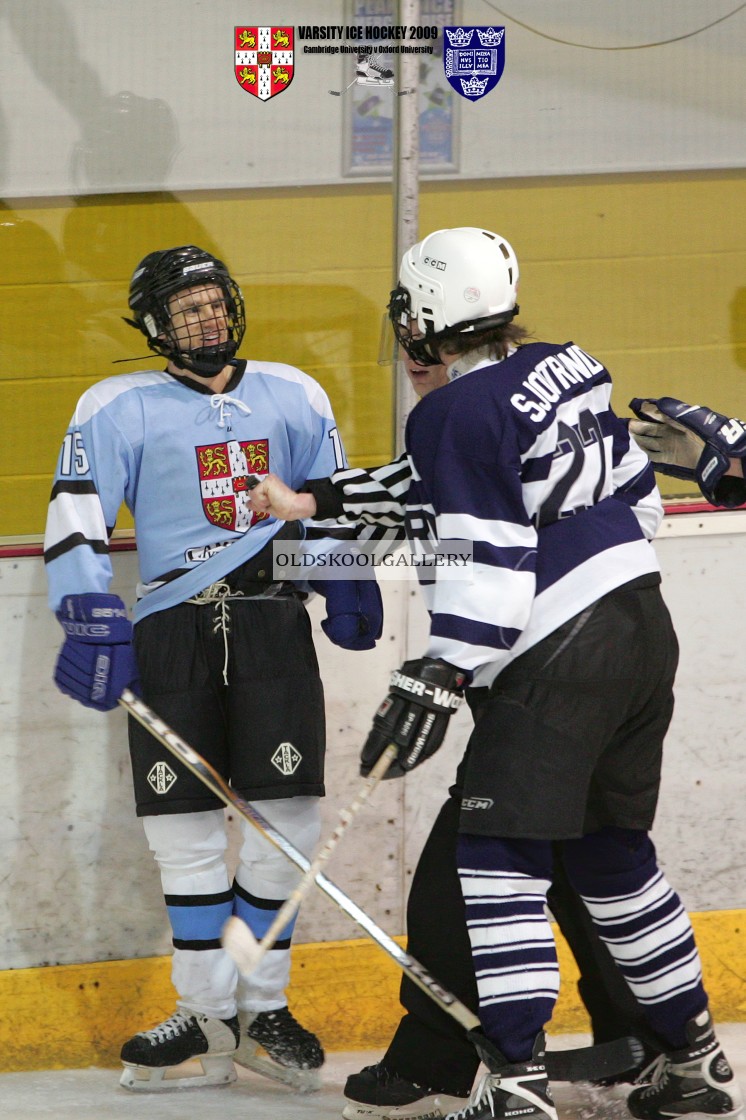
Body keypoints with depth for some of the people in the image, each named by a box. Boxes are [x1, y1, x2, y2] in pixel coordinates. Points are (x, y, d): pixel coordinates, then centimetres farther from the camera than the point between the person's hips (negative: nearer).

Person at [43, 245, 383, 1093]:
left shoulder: (292, 396, 13)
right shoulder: (118, 409, 3)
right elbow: (77, 516, -4)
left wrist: (350, 583, 11)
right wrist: (90, 620, -16)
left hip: (274, 623, 2)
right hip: (171, 632, -1)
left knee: (283, 818, -5)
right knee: (187, 830, -1)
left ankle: (263, 1008, 6)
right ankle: (208, 1018, 8)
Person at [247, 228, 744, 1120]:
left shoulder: (456, 412, -14)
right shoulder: (567, 370, 11)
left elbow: (486, 559, -19)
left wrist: (437, 678, -19)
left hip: (560, 659, -9)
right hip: (641, 624, 9)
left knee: (497, 852, -9)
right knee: (610, 849, 19)